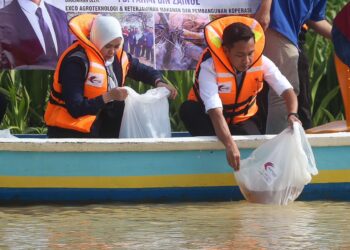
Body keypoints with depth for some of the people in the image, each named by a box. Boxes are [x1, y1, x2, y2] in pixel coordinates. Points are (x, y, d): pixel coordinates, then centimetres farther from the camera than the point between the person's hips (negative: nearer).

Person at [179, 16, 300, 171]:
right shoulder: (209, 67, -33)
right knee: (189, 110, -35)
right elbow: (216, 112, -43)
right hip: (209, 117, -2)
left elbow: (287, 90, -23)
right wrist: (230, 145, -57)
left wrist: (292, 115, -47)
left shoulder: (262, 63, -22)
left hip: (242, 120, 3)